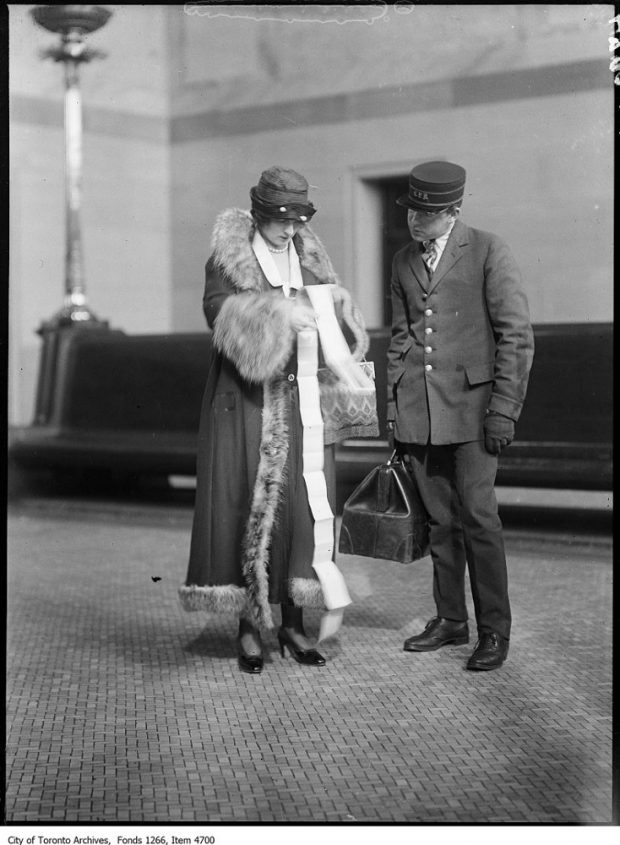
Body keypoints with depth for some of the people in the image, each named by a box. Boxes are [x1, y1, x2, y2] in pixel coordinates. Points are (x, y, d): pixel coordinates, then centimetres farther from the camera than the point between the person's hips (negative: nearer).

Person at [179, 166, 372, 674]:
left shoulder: (310, 259, 13)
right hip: (246, 402, -4)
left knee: (302, 506, 1)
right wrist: (279, 311, -27)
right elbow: (217, 311, -17)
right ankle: (249, 628, 4)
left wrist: (338, 305, -5)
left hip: (300, 400, 4)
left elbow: (337, 327, 17)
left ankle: (293, 623, 10)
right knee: (249, 505, -4)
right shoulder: (228, 257, 0)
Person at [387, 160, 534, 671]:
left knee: (477, 515, -8)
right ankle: (450, 620, 18)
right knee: (440, 519, 8)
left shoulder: (488, 251, -3)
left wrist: (504, 408, -11)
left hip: (471, 402, -5)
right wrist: (393, 408, 15)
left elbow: (517, 335, -6)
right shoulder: (404, 262, 14)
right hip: (418, 410, 5)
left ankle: (495, 630, 2)